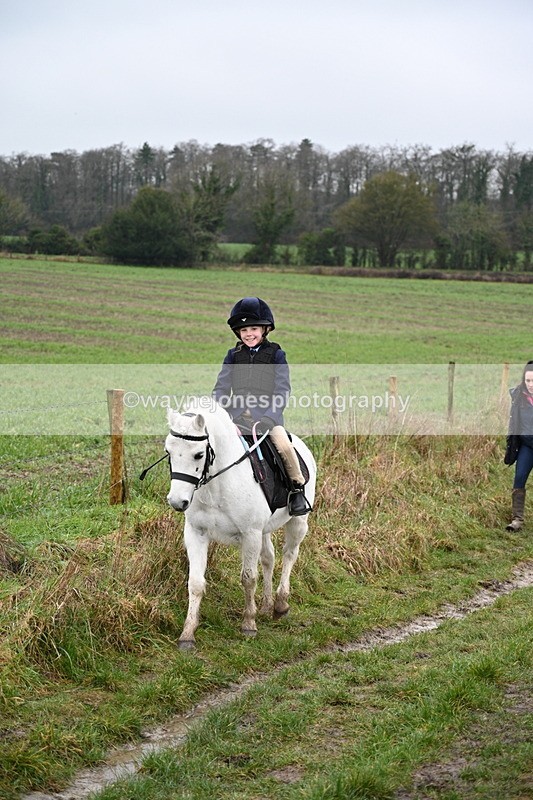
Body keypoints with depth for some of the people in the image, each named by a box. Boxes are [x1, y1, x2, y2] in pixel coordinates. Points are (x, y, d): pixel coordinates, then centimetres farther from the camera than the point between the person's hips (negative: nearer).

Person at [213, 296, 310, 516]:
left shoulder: (276, 354, 4)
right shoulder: (234, 355, 14)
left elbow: (282, 390, -4)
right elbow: (221, 387, 11)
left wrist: (269, 417, -18)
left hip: (267, 413, -3)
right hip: (236, 413, 3)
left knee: (284, 445, -28)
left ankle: (297, 488, -6)